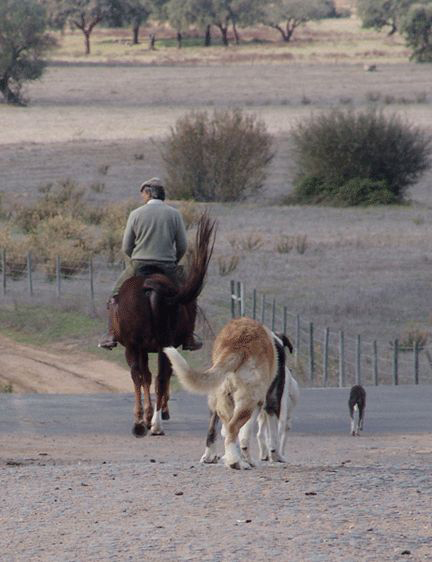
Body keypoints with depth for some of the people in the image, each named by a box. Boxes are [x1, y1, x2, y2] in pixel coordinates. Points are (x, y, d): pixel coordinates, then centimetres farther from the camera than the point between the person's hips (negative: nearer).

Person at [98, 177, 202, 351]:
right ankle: (188, 338, 14)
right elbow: (182, 246, 2)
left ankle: (111, 335, 9)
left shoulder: (136, 214, -2)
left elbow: (126, 247, 1)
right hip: (167, 267, 0)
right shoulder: (174, 214, 0)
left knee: (116, 296, 19)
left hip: (138, 266, 0)